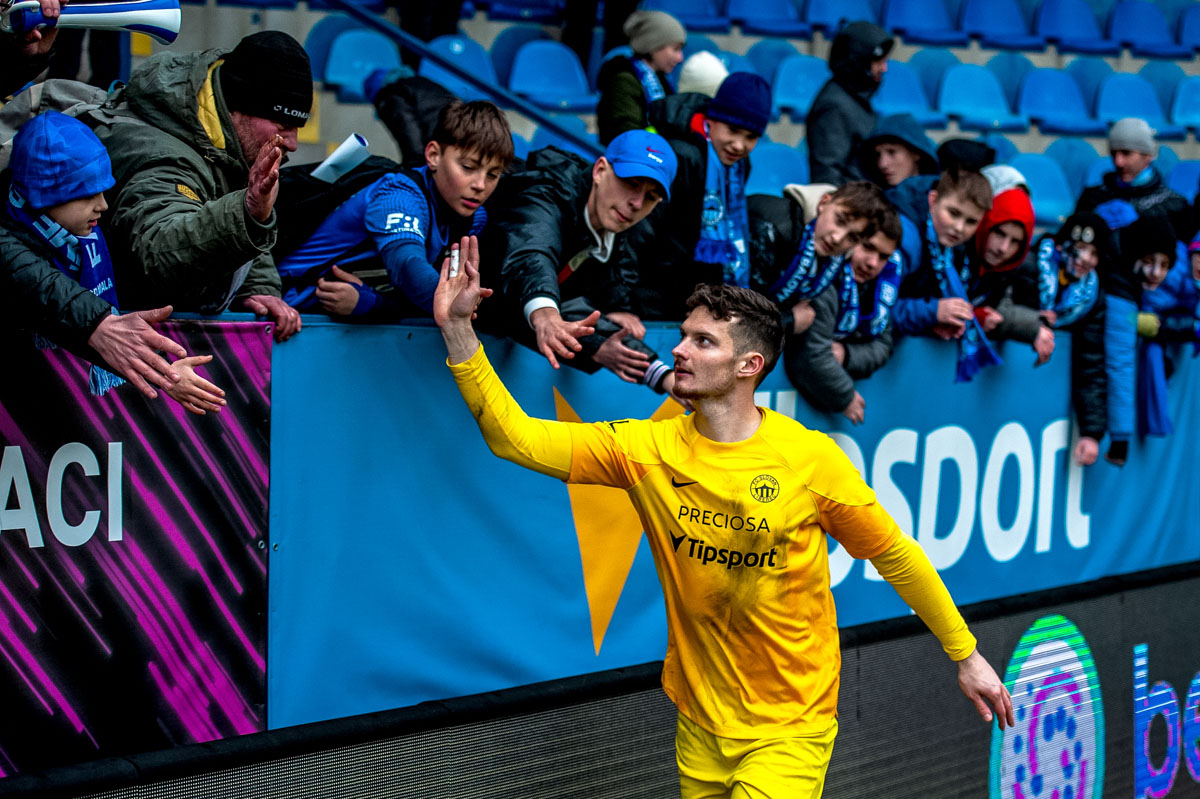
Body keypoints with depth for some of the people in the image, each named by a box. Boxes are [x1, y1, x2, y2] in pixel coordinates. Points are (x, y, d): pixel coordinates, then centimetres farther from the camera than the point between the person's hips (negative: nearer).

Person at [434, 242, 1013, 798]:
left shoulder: (808, 457, -12)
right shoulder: (650, 449, -5)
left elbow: (894, 554, -1)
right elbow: (516, 438, -9)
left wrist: (965, 656, 4)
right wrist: (458, 331, -19)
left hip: (789, 728, -4)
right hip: (699, 721, 4)